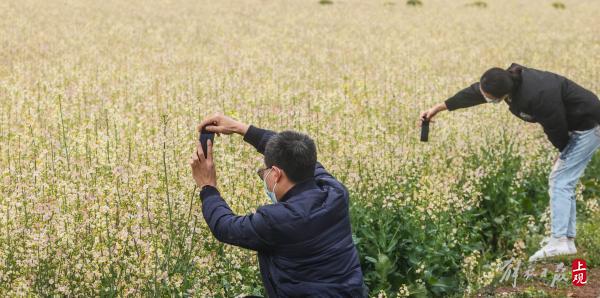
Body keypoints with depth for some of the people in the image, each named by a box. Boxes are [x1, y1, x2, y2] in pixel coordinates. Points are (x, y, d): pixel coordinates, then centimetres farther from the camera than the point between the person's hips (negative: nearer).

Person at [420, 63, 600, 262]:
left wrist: (563, 153, -3)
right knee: (561, 181, 10)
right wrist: (438, 108, 9)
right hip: (574, 126, 9)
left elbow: (557, 130, -23)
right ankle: (567, 239, 12)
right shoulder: (509, 79, -12)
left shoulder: (537, 96, -37)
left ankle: (559, 241, -15)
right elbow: (472, 93, 3)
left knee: (561, 182, -12)